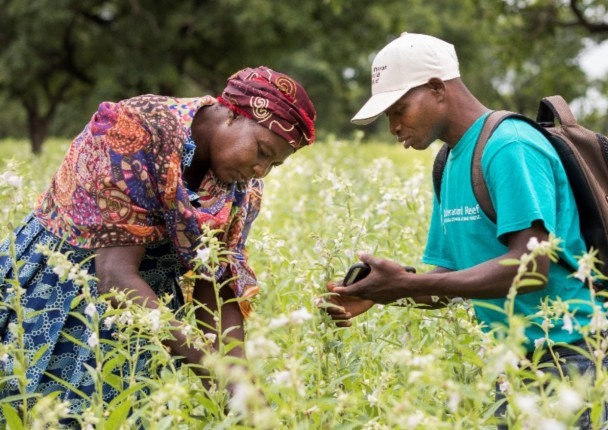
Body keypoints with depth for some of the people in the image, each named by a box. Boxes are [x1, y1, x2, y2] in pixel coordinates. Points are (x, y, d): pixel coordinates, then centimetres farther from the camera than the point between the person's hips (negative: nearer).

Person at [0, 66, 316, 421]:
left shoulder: (243, 188, -5)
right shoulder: (134, 132, -25)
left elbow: (216, 293, -6)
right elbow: (116, 274, -31)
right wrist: (206, 363, -37)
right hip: (55, 305, -5)